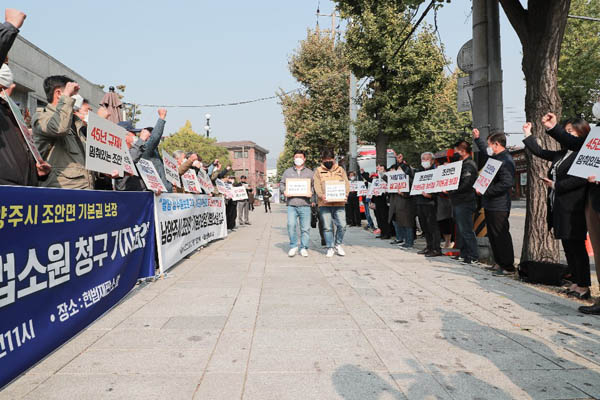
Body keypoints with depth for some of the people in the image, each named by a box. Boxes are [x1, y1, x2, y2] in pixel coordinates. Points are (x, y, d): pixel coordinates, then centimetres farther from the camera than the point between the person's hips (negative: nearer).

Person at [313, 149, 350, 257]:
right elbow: (316, 185, 0)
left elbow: (346, 183, 9)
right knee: (327, 227, 0)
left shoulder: (340, 170, 16)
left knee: (342, 225, -4)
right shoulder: (318, 171, 10)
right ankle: (330, 248, 12)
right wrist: (321, 195, -19)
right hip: (324, 203, -1)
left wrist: (345, 195, -10)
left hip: (339, 203, 1)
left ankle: (338, 244, 18)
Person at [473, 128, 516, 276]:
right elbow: (485, 151, 37)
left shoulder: (506, 161, -17)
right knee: (493, 236, 16)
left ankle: (508, 267, 4)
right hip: (490, 205, 10)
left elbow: (506, 183, -26)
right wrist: (477, 139, 35)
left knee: (501, 236, -4)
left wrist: (485, 191, -21)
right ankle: (500, 263, 27)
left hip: (499, 207, -10)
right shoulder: (495, 158, 14)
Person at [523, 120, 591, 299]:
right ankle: (577, 282, 22)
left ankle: (584, 286, 5)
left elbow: (581, 179, -21)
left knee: (577, 247, -4)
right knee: (568, 247, 13)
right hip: (559, 208, 9)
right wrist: (528, 134, 27)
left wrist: (556, 185, -13)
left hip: (573, 209, -9)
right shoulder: (562, 154, 17)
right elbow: (540, 152, 27)